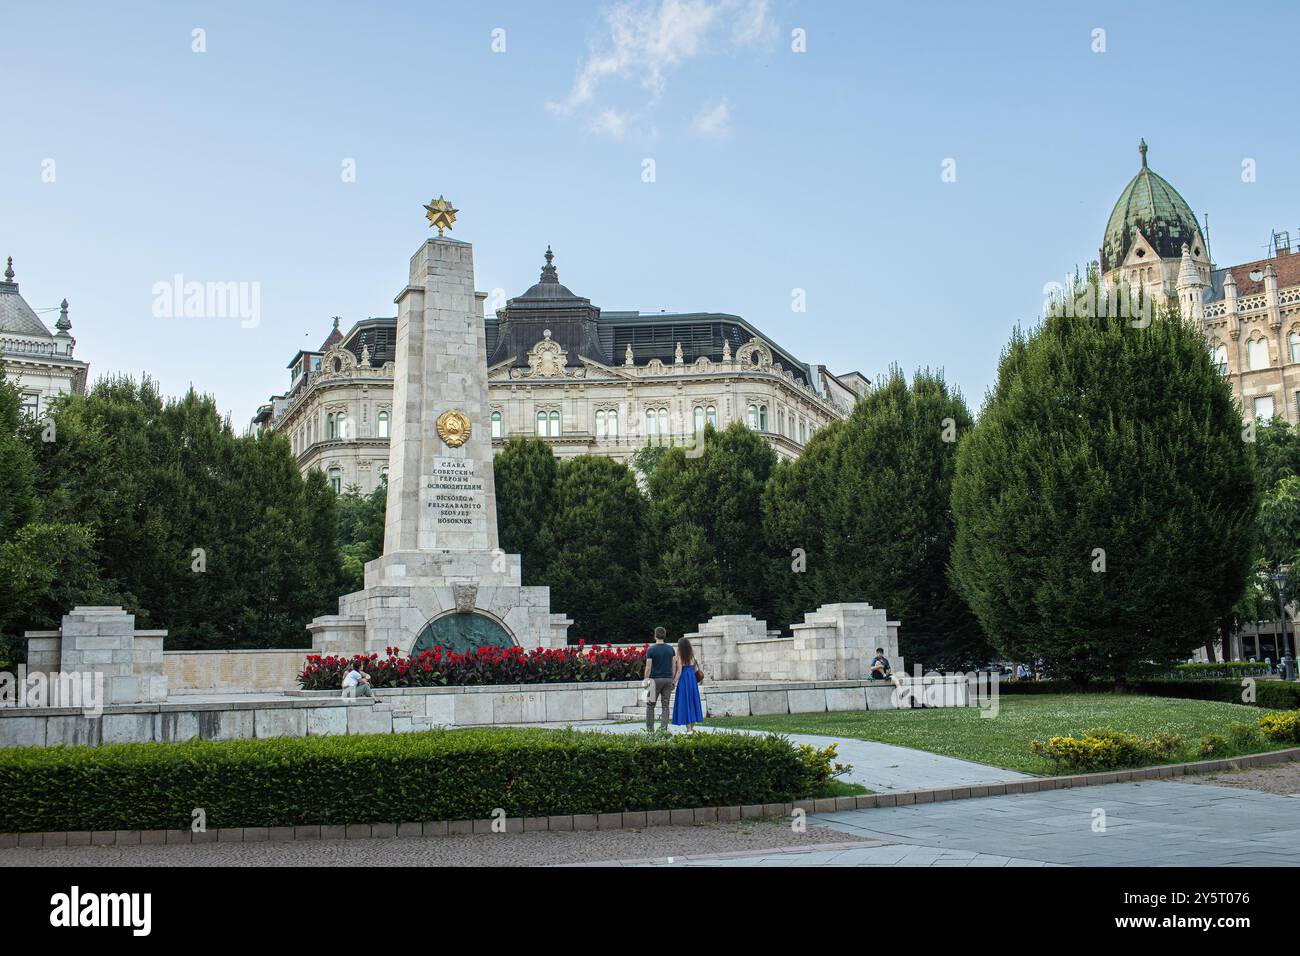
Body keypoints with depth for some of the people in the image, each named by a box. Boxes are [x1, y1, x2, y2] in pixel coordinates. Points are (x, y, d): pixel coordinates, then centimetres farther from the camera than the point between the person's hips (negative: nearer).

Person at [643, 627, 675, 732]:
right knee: (665, 705, 6)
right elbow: (674, 665, 5)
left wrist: (646, 681, -3)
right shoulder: (670, 649, 5)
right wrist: (673, 681, 10)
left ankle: (649, 728, 5)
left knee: (650, 705, 6)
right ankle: (664, 727, -1)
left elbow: (648, 667, -10)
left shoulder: (650, 649, -6)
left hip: (655, 680, -3)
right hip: (668, 679, 3)